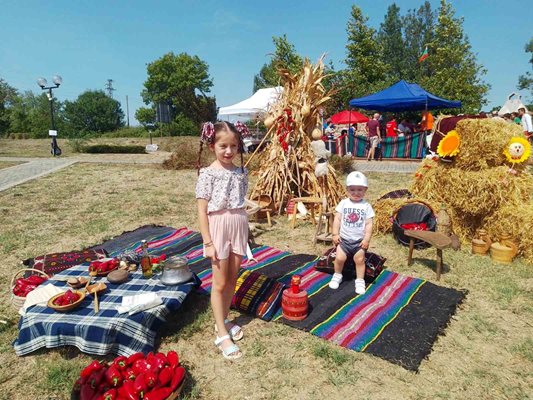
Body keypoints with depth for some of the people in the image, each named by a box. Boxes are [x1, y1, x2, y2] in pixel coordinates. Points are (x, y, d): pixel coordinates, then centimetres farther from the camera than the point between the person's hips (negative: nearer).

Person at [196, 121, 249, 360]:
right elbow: (202, 210, -11)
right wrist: (208, 243, -14)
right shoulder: (208, 174, -11)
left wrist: (244, 233, 13)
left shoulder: (241, 173, 5)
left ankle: (223, 321, 35)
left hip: (239, 226, 5)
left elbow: (240, 204, 11)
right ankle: (222, 335, 16)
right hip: (218, 227, -5)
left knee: (232, 279, 15)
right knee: (220, 283, 3)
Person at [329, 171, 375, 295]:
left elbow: (369, 224, -4)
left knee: (359, 259, -3)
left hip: (359, 240, 0)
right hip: (344, 239, 1)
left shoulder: (366, 206, -2)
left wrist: (367, 239, -10)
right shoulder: (343, 203, 0)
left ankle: (360, 281, 18)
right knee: (339, 258, -9)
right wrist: (335, 234, -5)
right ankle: (337, 276, 18)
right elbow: (337, 219, 0)